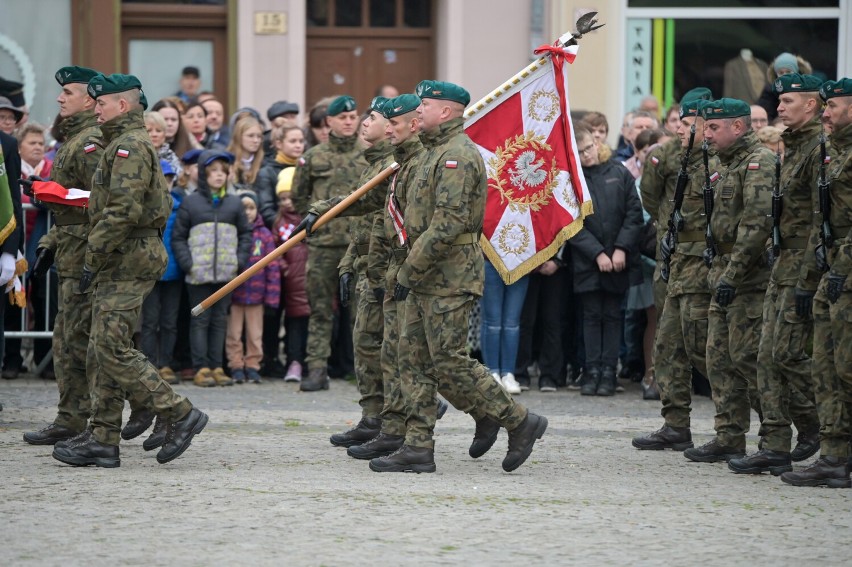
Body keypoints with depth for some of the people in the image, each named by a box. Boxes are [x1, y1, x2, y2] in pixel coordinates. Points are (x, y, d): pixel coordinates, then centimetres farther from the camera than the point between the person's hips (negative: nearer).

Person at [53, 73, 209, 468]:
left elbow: (123, 211, -23)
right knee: (103, 352, 8)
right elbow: (164, 205, 26)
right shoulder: (128, 144, 21)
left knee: (112, 349, -13)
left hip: (128, 261, -11)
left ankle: (180, 415, -10)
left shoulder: (129, 146, -13)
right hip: (127, 261, 11)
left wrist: (92, 259, -19)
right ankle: (103, 442, 7)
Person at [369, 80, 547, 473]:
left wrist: (409, 272, -20)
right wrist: (412, 272, 19)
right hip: (430, 279, 11)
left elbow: (447, 224, -24)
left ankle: (520, 422, -1)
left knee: (449, 360, -9)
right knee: (414, 358, 7)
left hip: (449, 279, -11)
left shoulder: (457, 155, -16)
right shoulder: (440, 152, 19)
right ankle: (418, 448, 8)